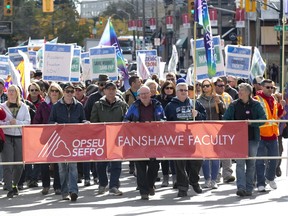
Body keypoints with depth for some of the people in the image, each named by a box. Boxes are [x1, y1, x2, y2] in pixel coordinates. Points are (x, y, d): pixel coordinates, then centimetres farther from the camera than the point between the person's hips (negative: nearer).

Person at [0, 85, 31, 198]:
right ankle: (10, 189, -7)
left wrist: (17, 122, -12)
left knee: (19, 164, 4)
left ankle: (14, 185, 25)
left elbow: (28, 122, 3)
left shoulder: (24, 107, 8)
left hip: (20, 137, 1)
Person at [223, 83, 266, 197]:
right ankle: (241, 187, -17)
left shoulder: (256, 105, 3)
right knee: (240, 162, -11)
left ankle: (249, 188, 12)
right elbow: (225, 119, 8)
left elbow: (263, 118, -3)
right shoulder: (234, 105, 7)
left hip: (252, 138, 0)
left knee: (251, 163, 5)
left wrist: (251, 122, -17)